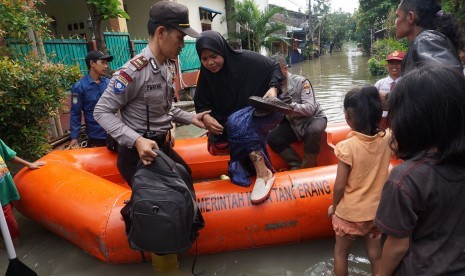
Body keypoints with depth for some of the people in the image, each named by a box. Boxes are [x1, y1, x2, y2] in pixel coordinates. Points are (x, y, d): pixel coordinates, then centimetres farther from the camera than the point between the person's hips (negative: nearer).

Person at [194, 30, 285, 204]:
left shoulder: (246, 59, -16)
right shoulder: (206, 74, -4)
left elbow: (275, 68, -3)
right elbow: (201, 103, 1)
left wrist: (273, 88, -21)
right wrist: (206, 117, -21)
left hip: (262, 113, -6)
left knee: (237, 123, -35)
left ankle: (263, 173, -33)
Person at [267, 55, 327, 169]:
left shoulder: (301, 82, -17)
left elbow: (310, 108, -28)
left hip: (313, 118, -4)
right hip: (292, 123, 4)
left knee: (313, 131, -37)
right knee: (272, 138, -18)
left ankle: (308, 166, -14)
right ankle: (297, 165, -8)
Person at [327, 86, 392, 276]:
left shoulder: (347, 146, -26)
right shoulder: (387, 138, -12)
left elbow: (340, 185, -20)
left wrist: (334, 206, -2)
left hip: (349, 213, -4)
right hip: (377, 211, 5)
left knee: (340, 253, 20)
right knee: (375, 256, 22)